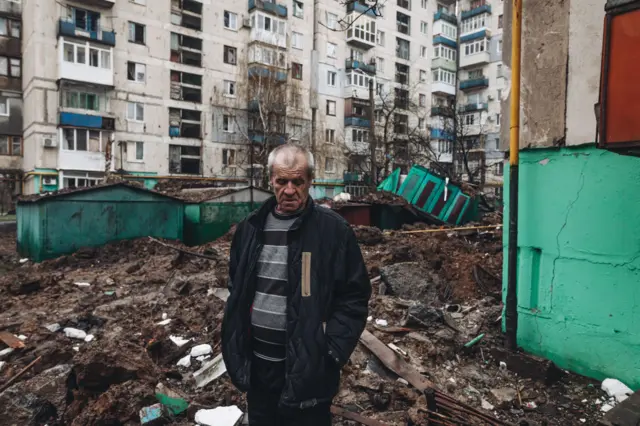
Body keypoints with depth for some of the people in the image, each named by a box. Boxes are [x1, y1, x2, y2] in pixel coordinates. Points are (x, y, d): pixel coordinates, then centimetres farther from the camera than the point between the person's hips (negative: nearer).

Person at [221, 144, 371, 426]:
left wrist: (331, 351, -15)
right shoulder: (250, 228, 2)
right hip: (257, 364, 5)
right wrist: (236, 346, 7)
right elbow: (236, 290, 12)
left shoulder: (334, 230, -12)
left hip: (307, 367, -4)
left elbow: (355, 296, -10)